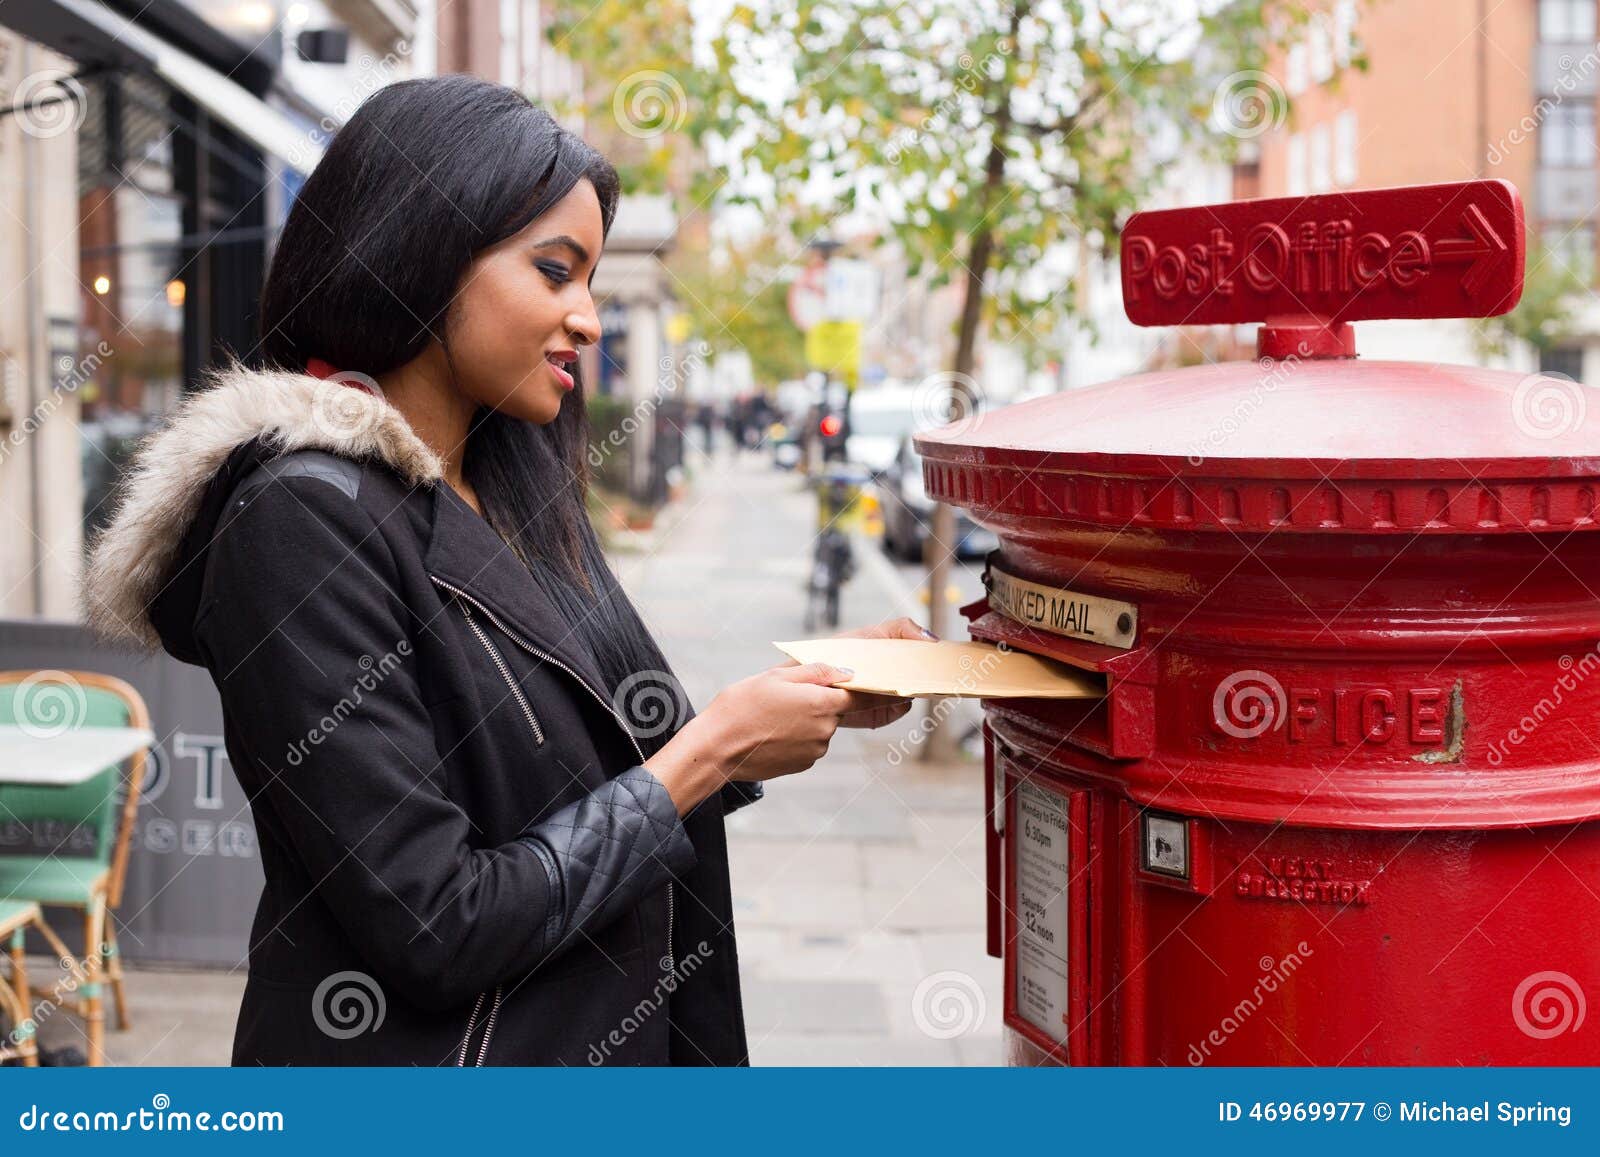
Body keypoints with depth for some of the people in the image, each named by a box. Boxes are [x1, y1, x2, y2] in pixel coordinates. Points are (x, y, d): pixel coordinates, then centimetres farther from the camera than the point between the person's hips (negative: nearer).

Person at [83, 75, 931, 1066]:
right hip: (421, 1044, -8)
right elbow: (437, 930, -24)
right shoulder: (306, 515, -21)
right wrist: (710, 754, -17)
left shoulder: (512, 491, 3)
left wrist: (811, 704, -2)